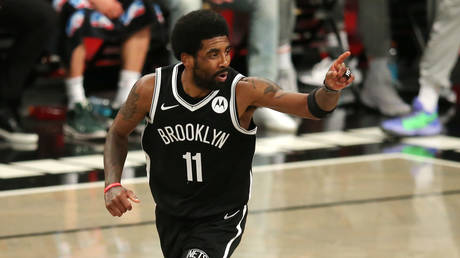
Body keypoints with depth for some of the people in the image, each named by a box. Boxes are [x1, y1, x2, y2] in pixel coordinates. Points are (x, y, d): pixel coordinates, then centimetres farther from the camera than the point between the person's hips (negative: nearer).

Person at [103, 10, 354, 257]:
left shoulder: (243, 91, -22)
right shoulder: (151, 88, -16)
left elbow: (312, 106, -29)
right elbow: (118, 133, 1)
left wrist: (330, 88, -51)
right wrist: (112, 185, -13)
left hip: (221, 220, -3)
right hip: (170, 217, 3)